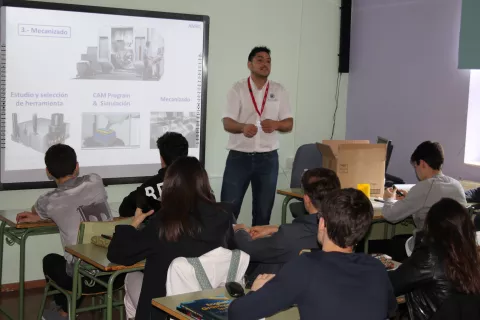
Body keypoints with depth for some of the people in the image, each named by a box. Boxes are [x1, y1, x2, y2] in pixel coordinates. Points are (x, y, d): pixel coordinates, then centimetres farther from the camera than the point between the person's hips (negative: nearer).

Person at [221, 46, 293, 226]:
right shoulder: (238, 89, -1)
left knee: (263, 210, 9)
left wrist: (276, 124, -18)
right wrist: (243, 127, -31)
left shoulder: (279, 91, 6)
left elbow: (289, 124, 5)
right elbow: (227, 123, -9)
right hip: (239, 157, -2)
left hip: (268, 158, 2)